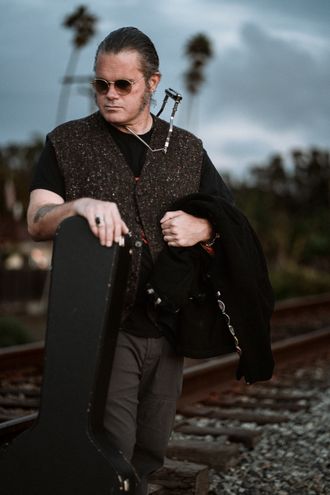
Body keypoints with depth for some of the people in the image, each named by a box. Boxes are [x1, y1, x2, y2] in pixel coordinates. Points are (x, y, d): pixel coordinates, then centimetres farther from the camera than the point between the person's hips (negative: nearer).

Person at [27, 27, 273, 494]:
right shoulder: (67, 143, 4)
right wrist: (82, 204, -27)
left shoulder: (186, 149, 11)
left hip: (166, 327, 4)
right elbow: (37, 223, -6)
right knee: (112, 448, -14)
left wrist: (204, 228, -11)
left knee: (152, 447, 13)